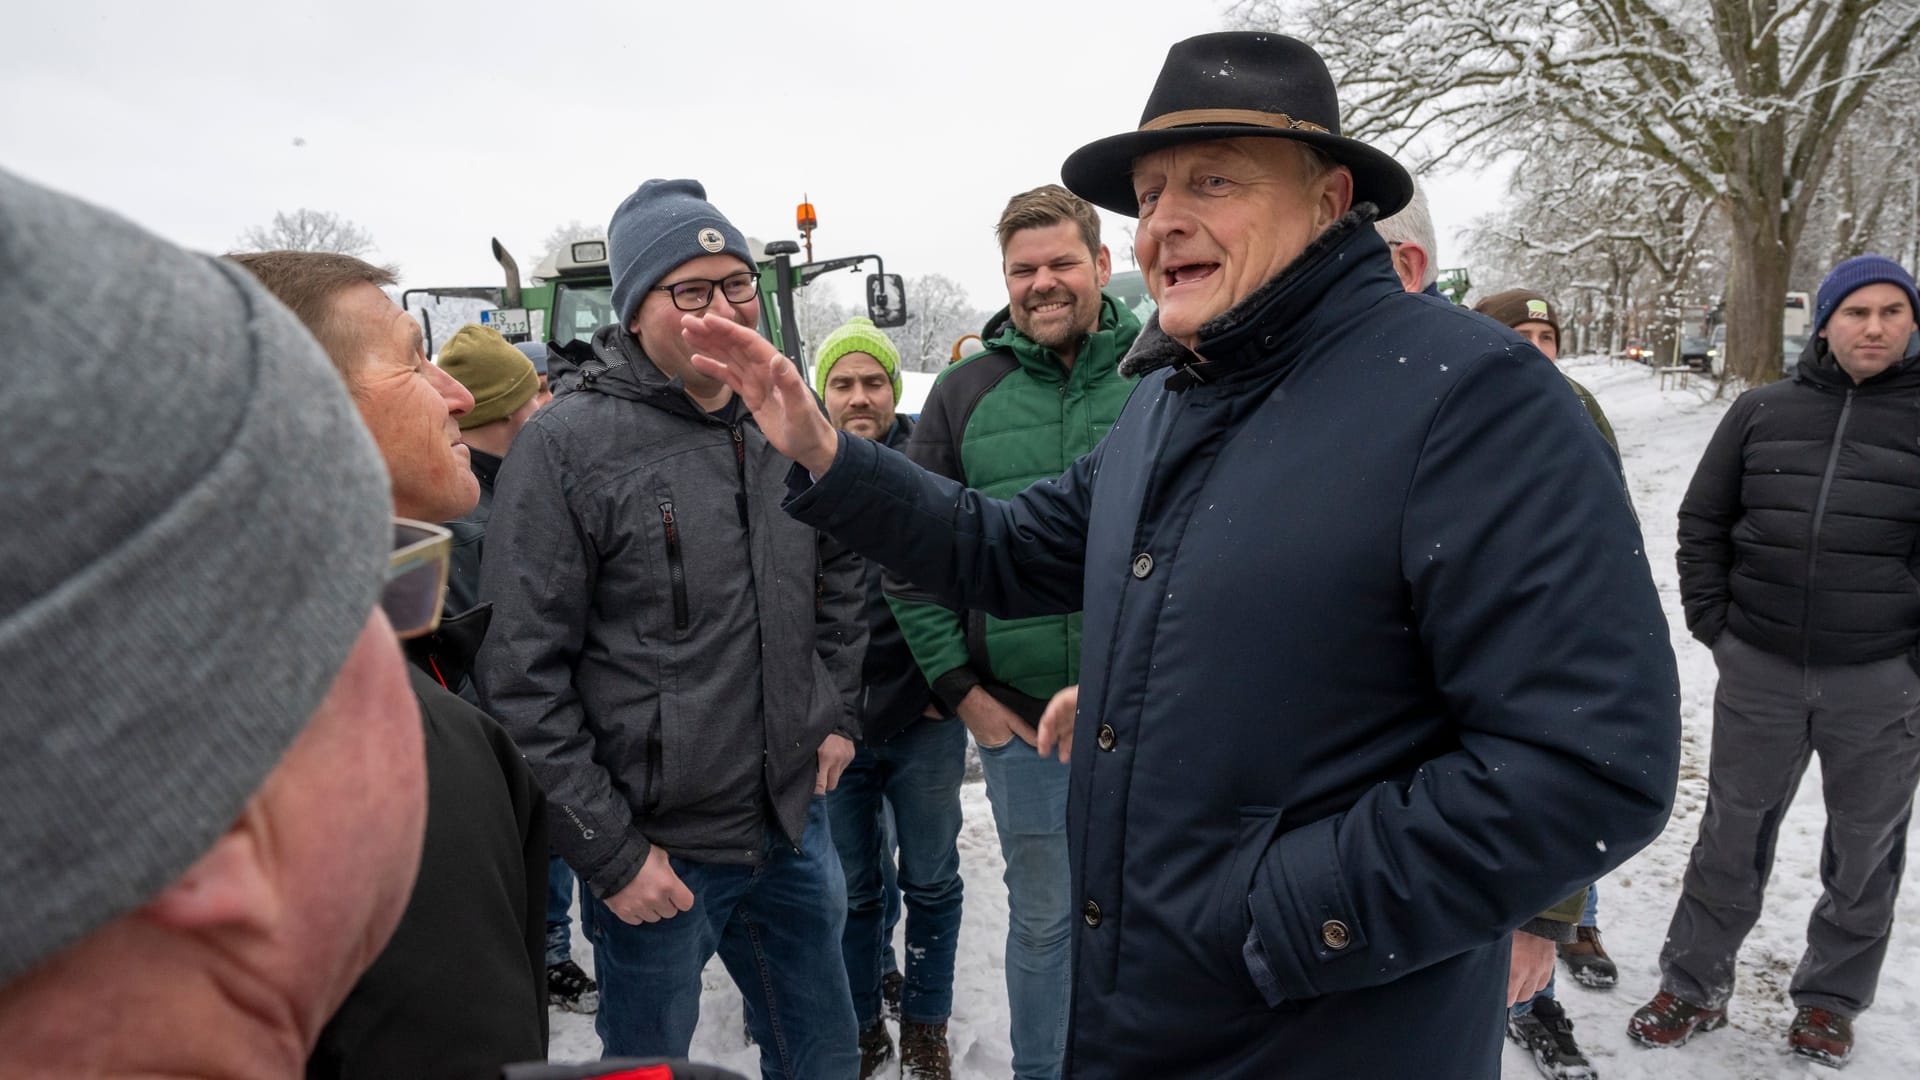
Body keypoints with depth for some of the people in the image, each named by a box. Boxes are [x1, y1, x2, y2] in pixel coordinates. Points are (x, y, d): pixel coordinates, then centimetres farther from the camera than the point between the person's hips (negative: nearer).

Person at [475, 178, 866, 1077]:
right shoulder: (566, 444, -14)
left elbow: (841, 575, 19)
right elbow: (522, 676, -15)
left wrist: (838, 717, 11)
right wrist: (608, 852, -14)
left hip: (794, 821, 5)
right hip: (655, 850, -5)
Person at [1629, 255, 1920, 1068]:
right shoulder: (1762, 412, 3)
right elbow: (1702, 521, 8)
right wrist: (1713, 625, 2)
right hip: (1758, 670, 1)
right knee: (1731, 837, 10)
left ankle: (1831, 1000, 32)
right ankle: (1694, 987, 24)